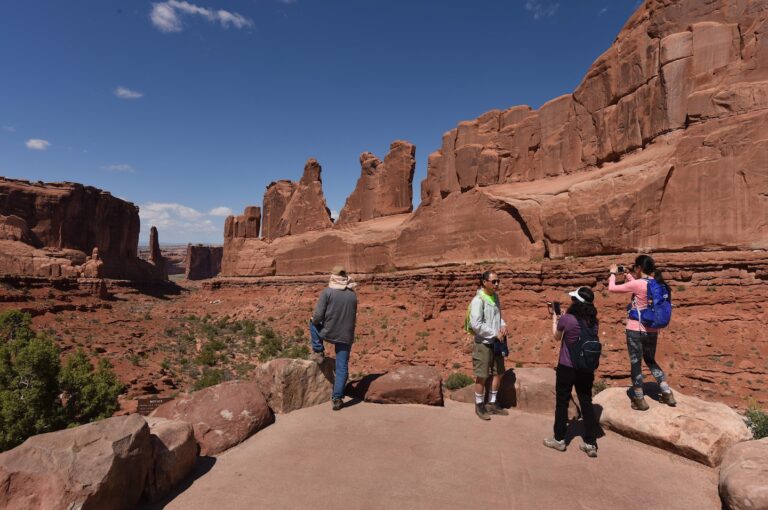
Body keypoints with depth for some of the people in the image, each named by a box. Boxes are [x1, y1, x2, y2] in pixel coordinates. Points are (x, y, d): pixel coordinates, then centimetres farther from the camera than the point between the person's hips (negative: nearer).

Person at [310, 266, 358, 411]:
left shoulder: (327, 292, -8)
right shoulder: (353, 294, 6)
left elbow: (318, 316, -12)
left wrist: (314, 320, 10)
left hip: (328, 333, -3)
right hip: (346, 336, 3)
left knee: (314, 323, 28)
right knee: (342, 367, 10)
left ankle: (318, 352, 23)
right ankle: (337, 399, 8)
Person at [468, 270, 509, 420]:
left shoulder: (495, 297, 6)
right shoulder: (478, 300, -18)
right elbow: (475, 324, -24)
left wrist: (503, 325, -2)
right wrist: (495, 334, -19)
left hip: (496, 342, 8)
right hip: (483, 343, -8)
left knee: (498, 373, 15)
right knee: (482, 376, 2)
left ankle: (492, 403, 30)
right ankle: (479, 405, 19)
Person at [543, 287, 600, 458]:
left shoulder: (566, 319, -17)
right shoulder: (593, 321, -4)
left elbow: (557, 336, 1)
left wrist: (555, 319, 18)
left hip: (566, 368, -4)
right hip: (586, 369, 4)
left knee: (562, 403, 10)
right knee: (586, 404, 13)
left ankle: (559, 439, 22)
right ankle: (591, 443, 18)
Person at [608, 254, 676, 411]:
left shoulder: (637, 284, -18)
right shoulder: (657, 284, 3)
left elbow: (612, 288, -10)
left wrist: (613, 273, 5)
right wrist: (630, 276, 23)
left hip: (636, 330, -7)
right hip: (652, 330, 7)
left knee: (636, 364, 6)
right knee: (650, 361, 24)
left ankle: (639, 400, 15)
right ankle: (668, 394, 25)